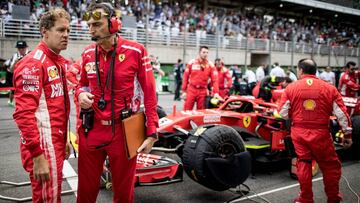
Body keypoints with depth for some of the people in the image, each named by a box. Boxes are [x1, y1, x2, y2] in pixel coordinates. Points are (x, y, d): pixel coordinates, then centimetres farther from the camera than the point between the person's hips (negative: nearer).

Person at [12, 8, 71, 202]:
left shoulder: (58, 62, 13)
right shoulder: (33, 64, -15)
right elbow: (23, 113, -22)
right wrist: (37, 155, -23)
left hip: (56, 144, 9)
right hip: (43, 147, -9)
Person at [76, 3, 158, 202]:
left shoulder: (136, 51, -9)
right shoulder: (87, 53, 4)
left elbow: (149, 93, -7)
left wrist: (152, 132, -9)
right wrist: (80, 94, -5)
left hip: (123, 131, -3)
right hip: (91, 130, 4)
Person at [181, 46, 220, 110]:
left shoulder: (210, 65, 2)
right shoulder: (192, 63, 1)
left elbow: (214, 79, -2)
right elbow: (185, 77, 5)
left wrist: (216, 92, -13)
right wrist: (184, 91, 2)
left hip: (203, 91, 1)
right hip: (191, 90, -1)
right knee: (187, 110, -1)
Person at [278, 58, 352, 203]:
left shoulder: (291, 87, -1)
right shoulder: (329, 88, 0)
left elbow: (282, 113, -1)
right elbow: (342, 113, 0)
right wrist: (347, 134, 8)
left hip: (298, 132, 1)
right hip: (320, 133, -1)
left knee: (303, 162, 15)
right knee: (330, 166, 15)